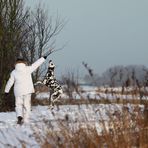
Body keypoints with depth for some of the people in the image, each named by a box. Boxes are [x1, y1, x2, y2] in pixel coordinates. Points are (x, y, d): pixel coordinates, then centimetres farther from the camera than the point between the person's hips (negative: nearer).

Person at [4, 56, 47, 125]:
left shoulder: (14, 72, 0)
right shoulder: (27, 69, -5)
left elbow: (10, 82, 6)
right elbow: (35, 64, 2)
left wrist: (6, 90, 17)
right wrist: (43, 58, 12)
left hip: (18, 91, 1)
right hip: (27, 91, -1)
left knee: (18, 104, 11)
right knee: (27, 105, 7)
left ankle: (19, 116, -14)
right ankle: (26, 120, 5)